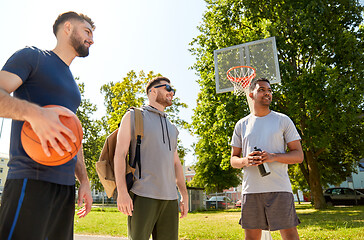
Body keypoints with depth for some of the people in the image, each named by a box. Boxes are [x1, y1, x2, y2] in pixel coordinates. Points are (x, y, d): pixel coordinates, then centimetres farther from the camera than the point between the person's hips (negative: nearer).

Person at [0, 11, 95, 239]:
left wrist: (84, 181, 16)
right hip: (31, 180, -7)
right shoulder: (32, 56, 4)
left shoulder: (73, 86, 23)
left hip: (66, 185, 7)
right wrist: (34, 113, -30)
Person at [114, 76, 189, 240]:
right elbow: (120, 154, -3)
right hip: (143, 195, -5)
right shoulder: (133, 116, 6)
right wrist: (122, 191, -13)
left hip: (170, 197, 5)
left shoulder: (171, 127, 23)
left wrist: (184, 195, 15)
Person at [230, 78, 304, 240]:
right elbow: (233, 160, 13)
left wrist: (273, 157, -14)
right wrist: (245, 161, -10)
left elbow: (299, 156, 4)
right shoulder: (242, 125, 11)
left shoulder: (283, 120, 7)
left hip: (279, 189, -1)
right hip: (250, 190, 2)